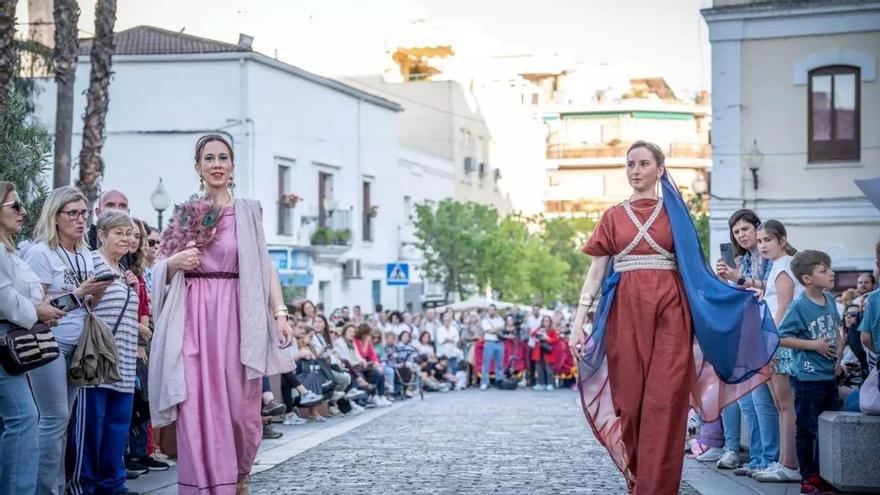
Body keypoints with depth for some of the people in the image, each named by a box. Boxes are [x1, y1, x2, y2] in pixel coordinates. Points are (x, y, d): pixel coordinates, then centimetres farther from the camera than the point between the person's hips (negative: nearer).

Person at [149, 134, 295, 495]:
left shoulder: (248, 212, 9)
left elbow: (265, 266, 3)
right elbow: (162, 272, 14)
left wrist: (280, 313, -7)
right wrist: (174, 263, -8)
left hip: (235, 316, 0)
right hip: (194, 316, 1)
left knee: (239, 406, 1)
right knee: (198, 408, -5)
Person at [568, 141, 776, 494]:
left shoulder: (674, 212, 10)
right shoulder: (613, 217, 11)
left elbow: (692, 266, 8)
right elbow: (596, 271, 7)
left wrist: (736, 287, -5)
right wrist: (578, 321, -2)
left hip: (670, 311, -1)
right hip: (626, 313, 1)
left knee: (664, 399, -8)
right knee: (630, 399, 1)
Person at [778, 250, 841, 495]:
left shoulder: (830, 300, 5)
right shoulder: (799, 306, -15)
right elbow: (782, 337, -17)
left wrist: (838, 352, 6)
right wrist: (814, 345, -18)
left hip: (829, 375, 7)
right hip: (808, 377, -7)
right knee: (807, 429, 2)